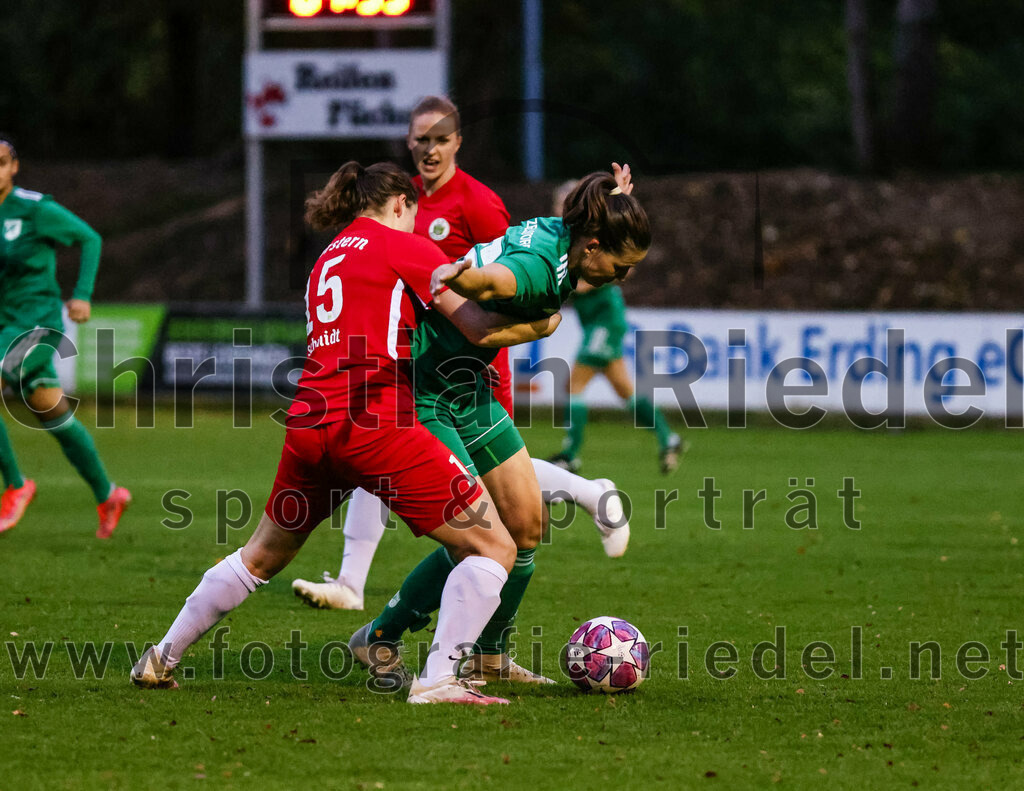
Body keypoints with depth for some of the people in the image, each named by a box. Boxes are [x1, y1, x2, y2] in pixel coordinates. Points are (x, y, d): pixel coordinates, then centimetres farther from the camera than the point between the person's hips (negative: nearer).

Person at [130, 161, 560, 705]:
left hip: (308, 424, 7)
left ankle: (161, 658, 33)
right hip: (373, 424, -7)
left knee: (262, 555, 28)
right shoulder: (404, 248, 4)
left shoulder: (328, 260, 25)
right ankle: (438, 678, -14)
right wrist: (544, 324, 15)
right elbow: (483, 329, 0)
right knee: (493, 547, -2)